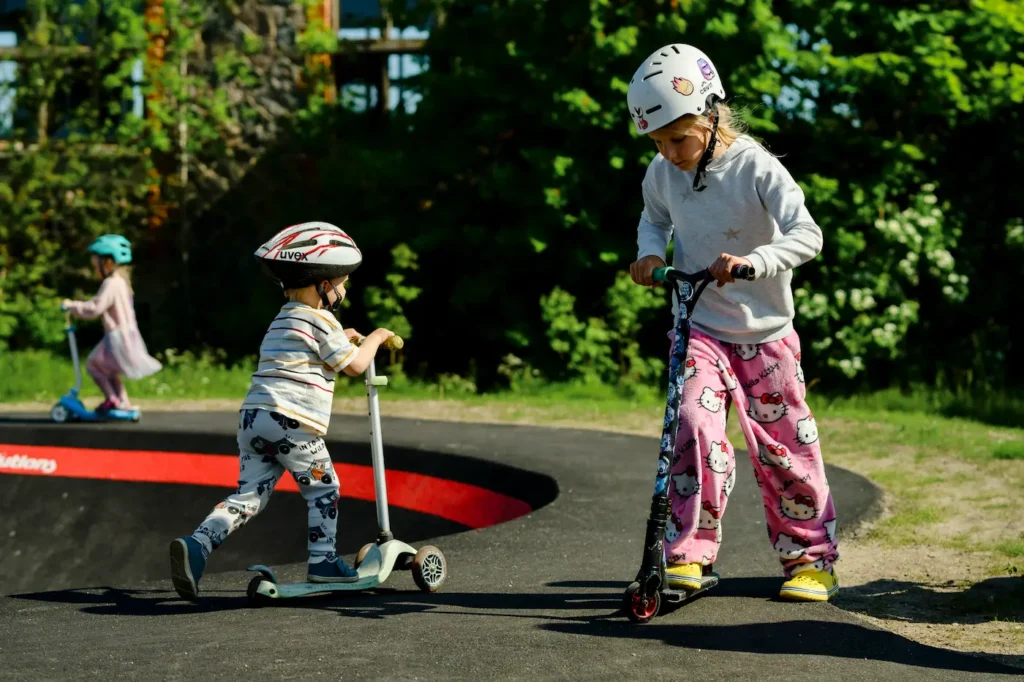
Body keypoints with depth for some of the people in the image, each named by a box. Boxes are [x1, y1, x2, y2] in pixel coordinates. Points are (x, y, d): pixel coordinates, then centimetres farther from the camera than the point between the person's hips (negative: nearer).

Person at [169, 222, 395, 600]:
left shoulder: (283, 320, 26)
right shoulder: (320, 319, -2)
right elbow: (355, 365, -1)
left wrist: (341, 338, 43)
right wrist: (375, 338, 14)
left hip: (253, 415, 8)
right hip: (292, 421, -8)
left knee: (249, 495, 4)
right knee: (323, 488, 10)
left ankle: (196, 544, -14)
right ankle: (322, 561, 12)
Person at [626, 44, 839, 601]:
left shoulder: (756, 169, -18)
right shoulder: (663, 173, -3)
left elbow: (807, 235, -26)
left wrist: (752, 261, -42)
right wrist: (650, 252, -3)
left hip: (764, 332, -2)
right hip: (698, 329, 2)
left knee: (783, 449, 5)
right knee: (695, 426, -19)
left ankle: (812, 558, 21)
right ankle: (688, 553, -12)